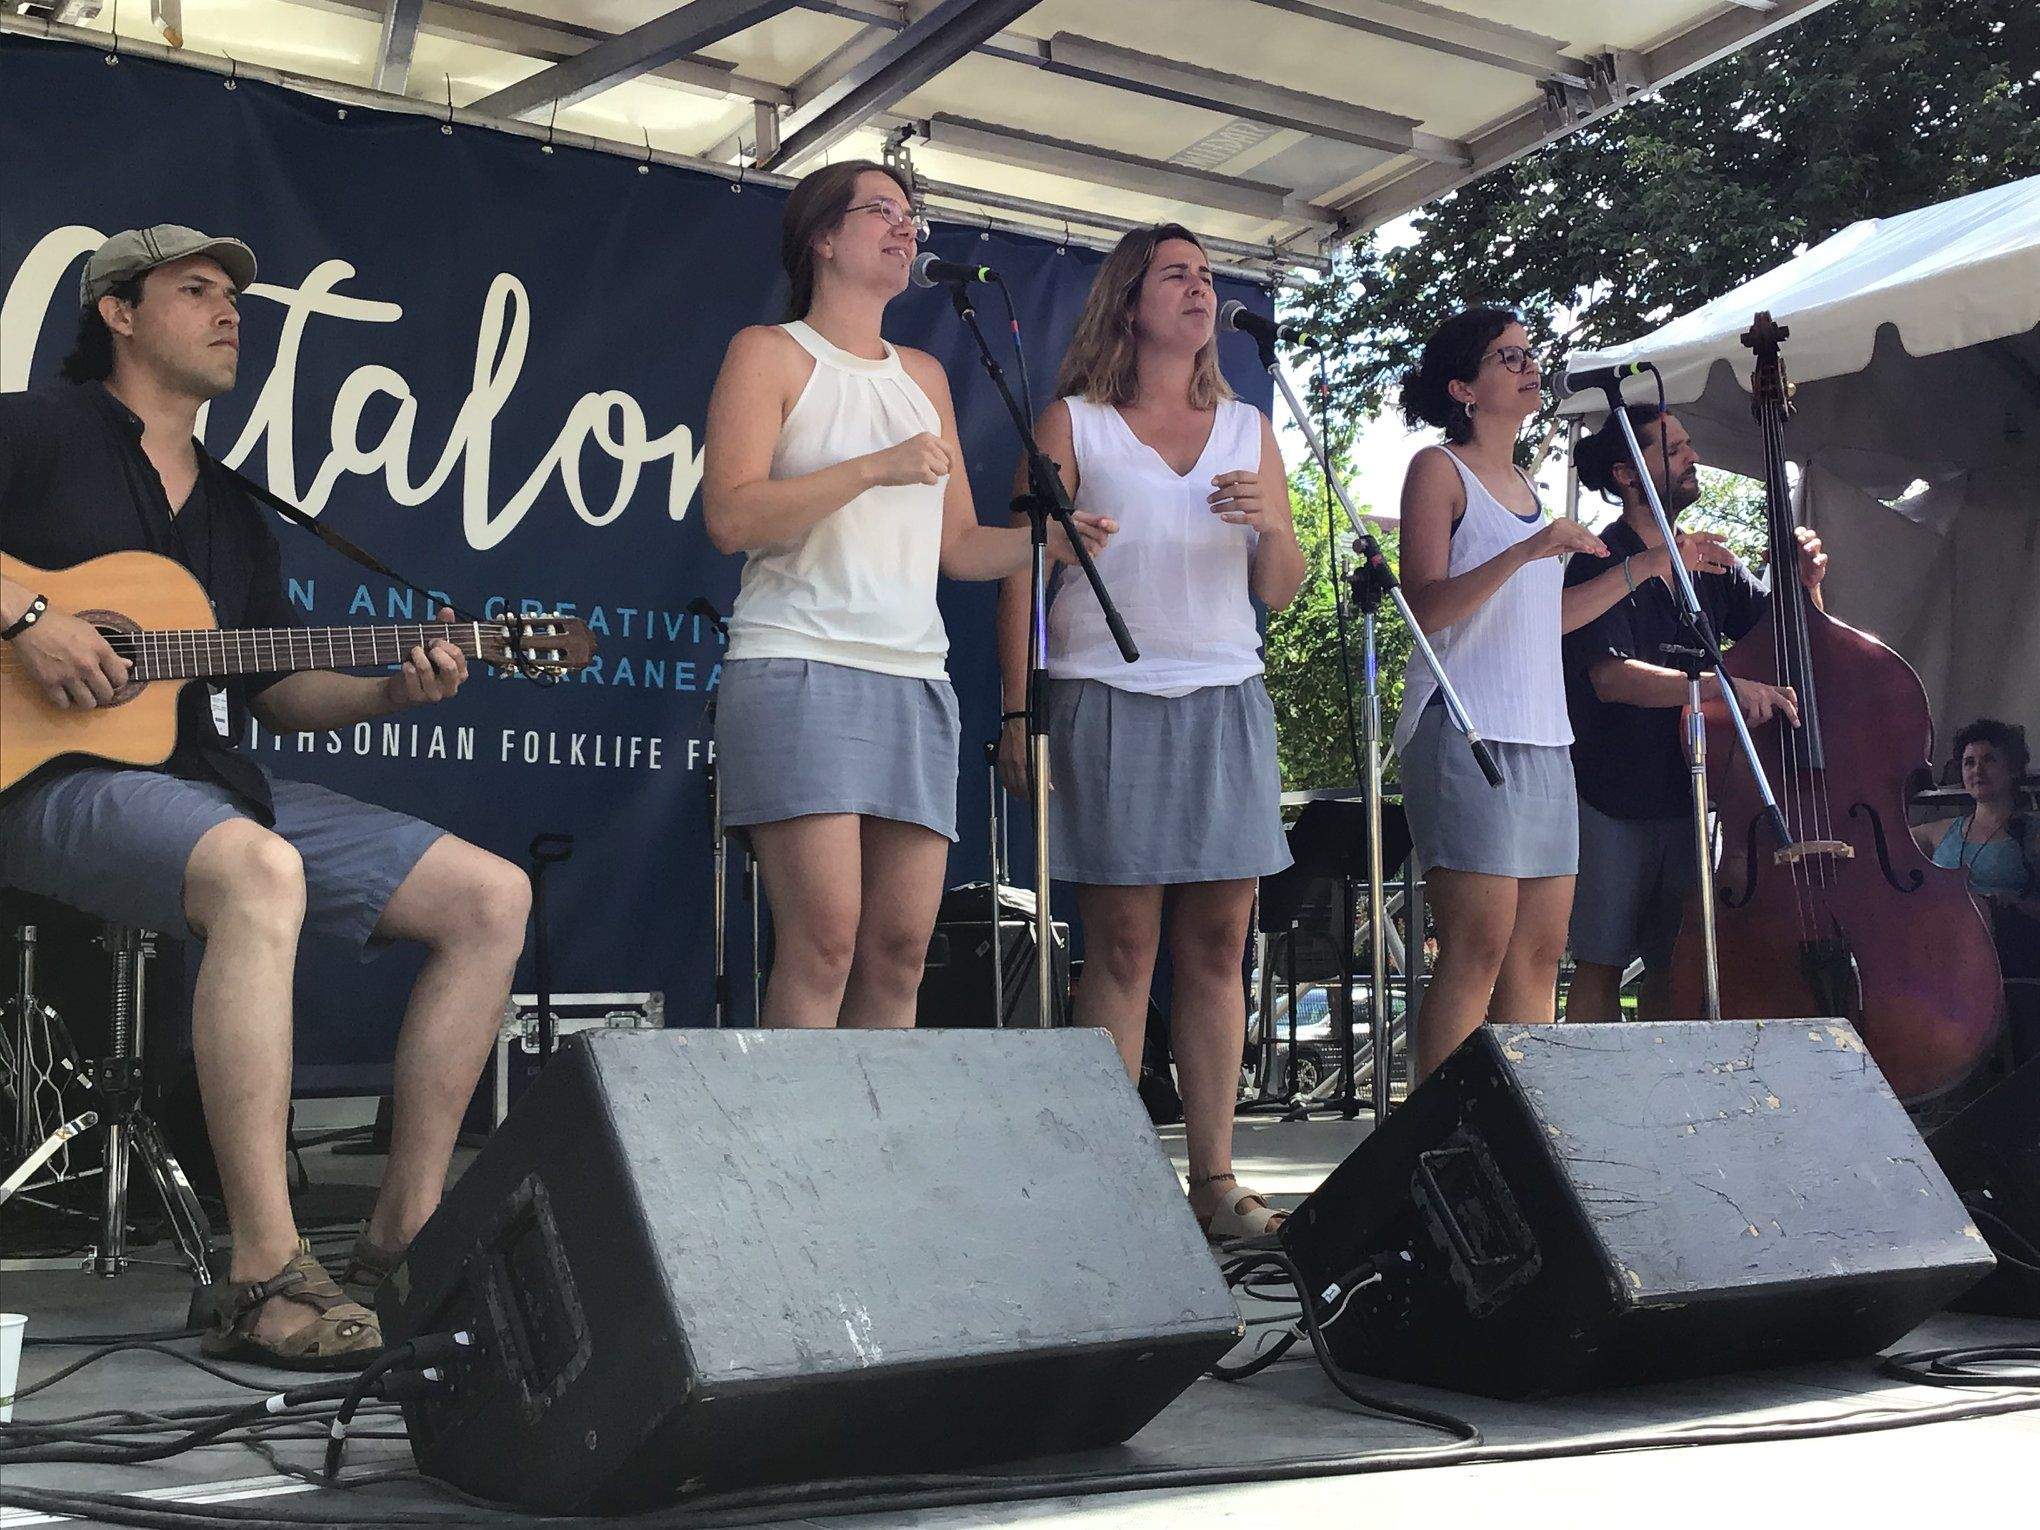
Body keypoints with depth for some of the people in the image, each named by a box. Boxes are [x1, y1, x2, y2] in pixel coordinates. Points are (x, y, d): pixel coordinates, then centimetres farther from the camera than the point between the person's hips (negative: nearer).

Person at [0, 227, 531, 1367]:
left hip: (216, 784, 8)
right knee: (262, 872, -41)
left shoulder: (234, 512, 24)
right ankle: (266, 1280, -39)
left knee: (493, 897, -5)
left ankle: (402, 1240, -6)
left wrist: (392, 692, 2)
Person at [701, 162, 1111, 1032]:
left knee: (902, 947, 0)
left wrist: (1046, 542, 4)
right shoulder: (770, 353, 5)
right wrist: (875, 468, -13)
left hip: (915, 678, 6)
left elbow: (958, 547, 22)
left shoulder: (924, 376, 23)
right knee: (825, 938, -16)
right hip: (798, 667, -6)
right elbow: (730, 518, -9)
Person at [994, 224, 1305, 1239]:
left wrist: (1267, 523, -6)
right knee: (1122, 945, -5)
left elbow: (1280, 592, 15)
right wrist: (1017, 710, -7)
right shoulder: (1072, 424, 5)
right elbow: (1021, 574, 1)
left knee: (1218, 943, 1)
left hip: (1225, 701, 4)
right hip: (1108, 699, -3)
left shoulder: (1248, 429, 16)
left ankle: (1214, 1175, 7)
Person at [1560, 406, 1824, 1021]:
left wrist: (1806, 584, -5)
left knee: (1673, 965, 10)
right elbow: (1612, 676, -24)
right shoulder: (1602, 565, -9)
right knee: (1601, 965, 0)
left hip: (1689, 795, 6)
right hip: (1613, 801, -6)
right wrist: (1724, 685, -33)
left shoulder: (1712, 565, 10)